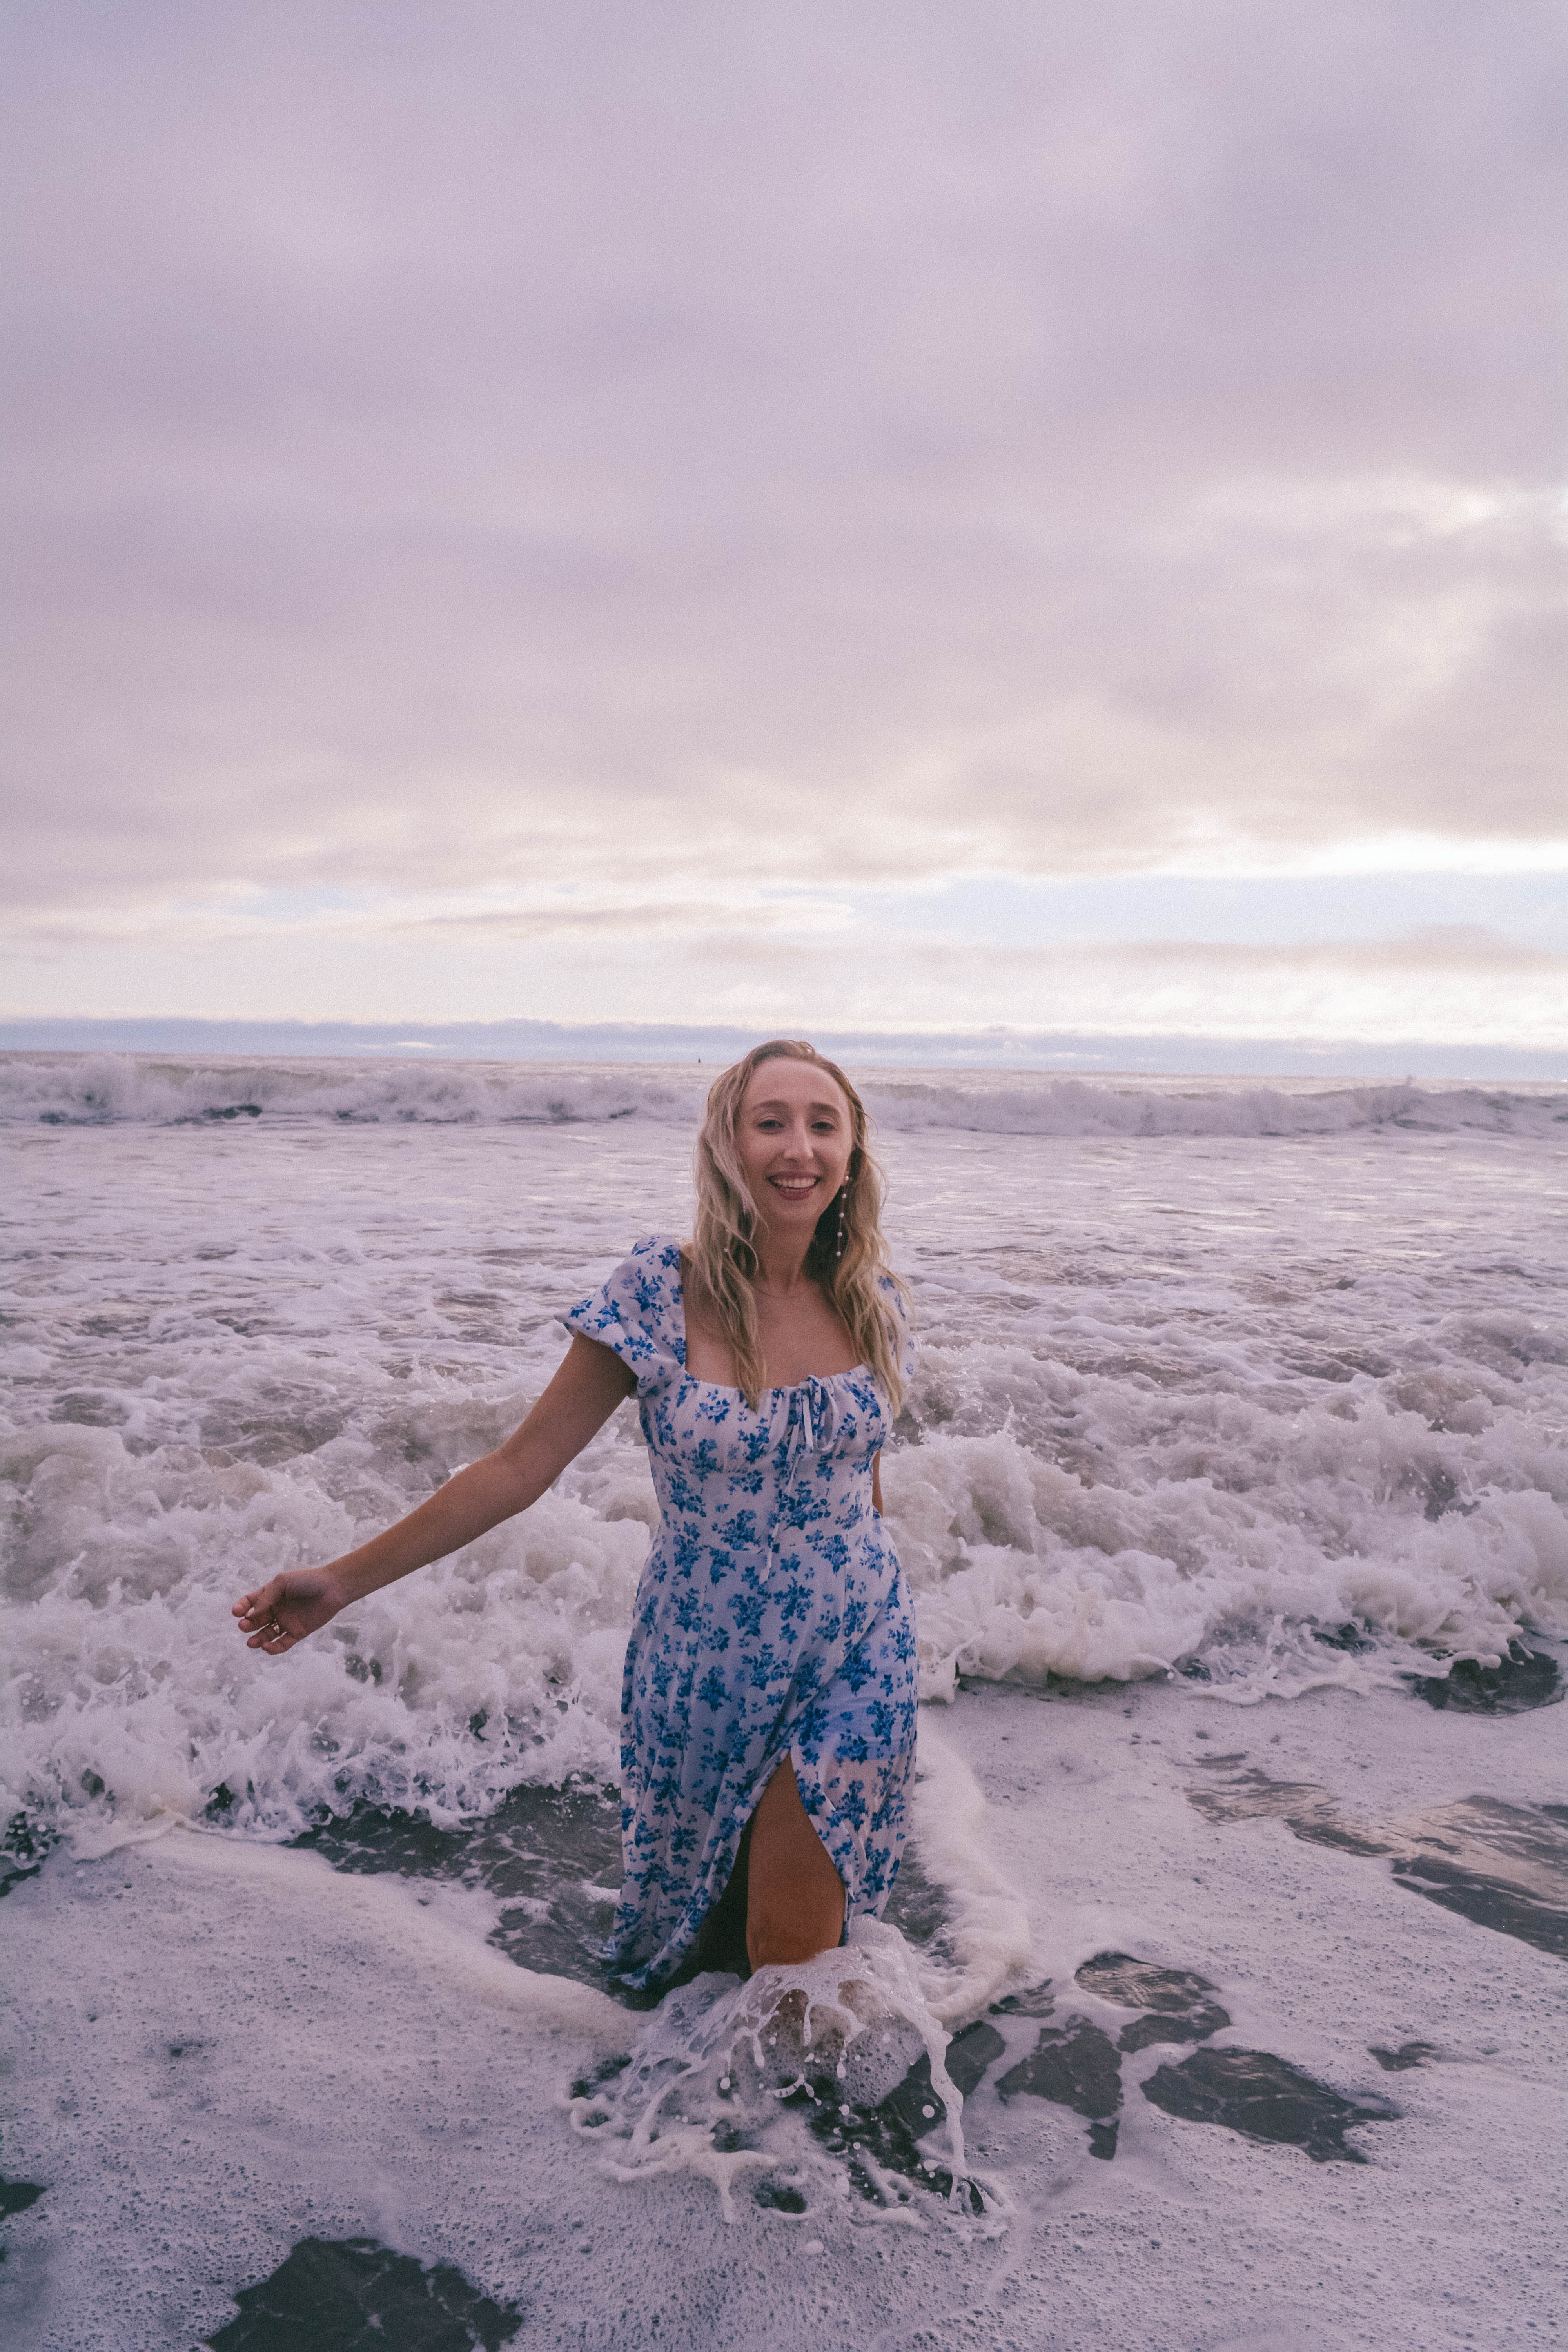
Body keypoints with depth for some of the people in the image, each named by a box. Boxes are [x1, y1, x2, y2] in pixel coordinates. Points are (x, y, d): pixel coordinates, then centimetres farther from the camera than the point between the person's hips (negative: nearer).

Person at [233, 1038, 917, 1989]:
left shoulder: (874, 1301, -6)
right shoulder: (660, 1292, -15)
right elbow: (520, 1466, -11)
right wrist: (345, 1580, -11)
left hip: (853, 1658, 1)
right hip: (706, 1658, -1)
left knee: (796, 1937, -1)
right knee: (699, 1910, 18)